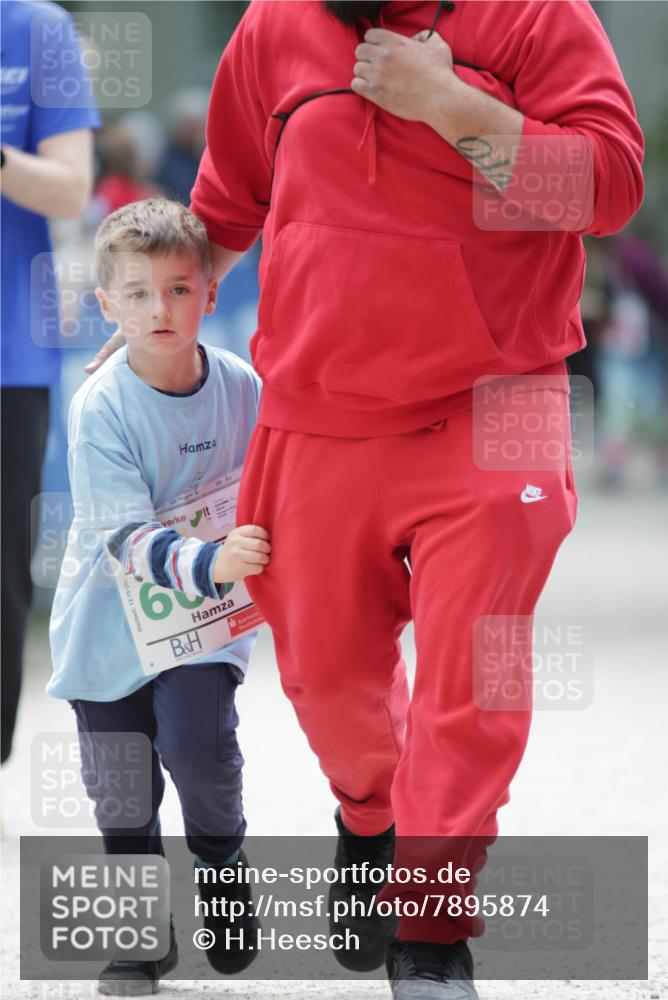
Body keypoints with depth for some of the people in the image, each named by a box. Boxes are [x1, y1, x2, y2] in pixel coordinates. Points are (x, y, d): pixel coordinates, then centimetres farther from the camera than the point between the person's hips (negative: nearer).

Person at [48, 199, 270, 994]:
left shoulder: (242, 387, -8)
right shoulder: (100, 409, -19)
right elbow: (125, 538, -27)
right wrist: (208, 562, -41)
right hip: (109, 622, -1)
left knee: (196, 741, -20)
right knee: (120, 786, 5)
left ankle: (221, 857, 10)